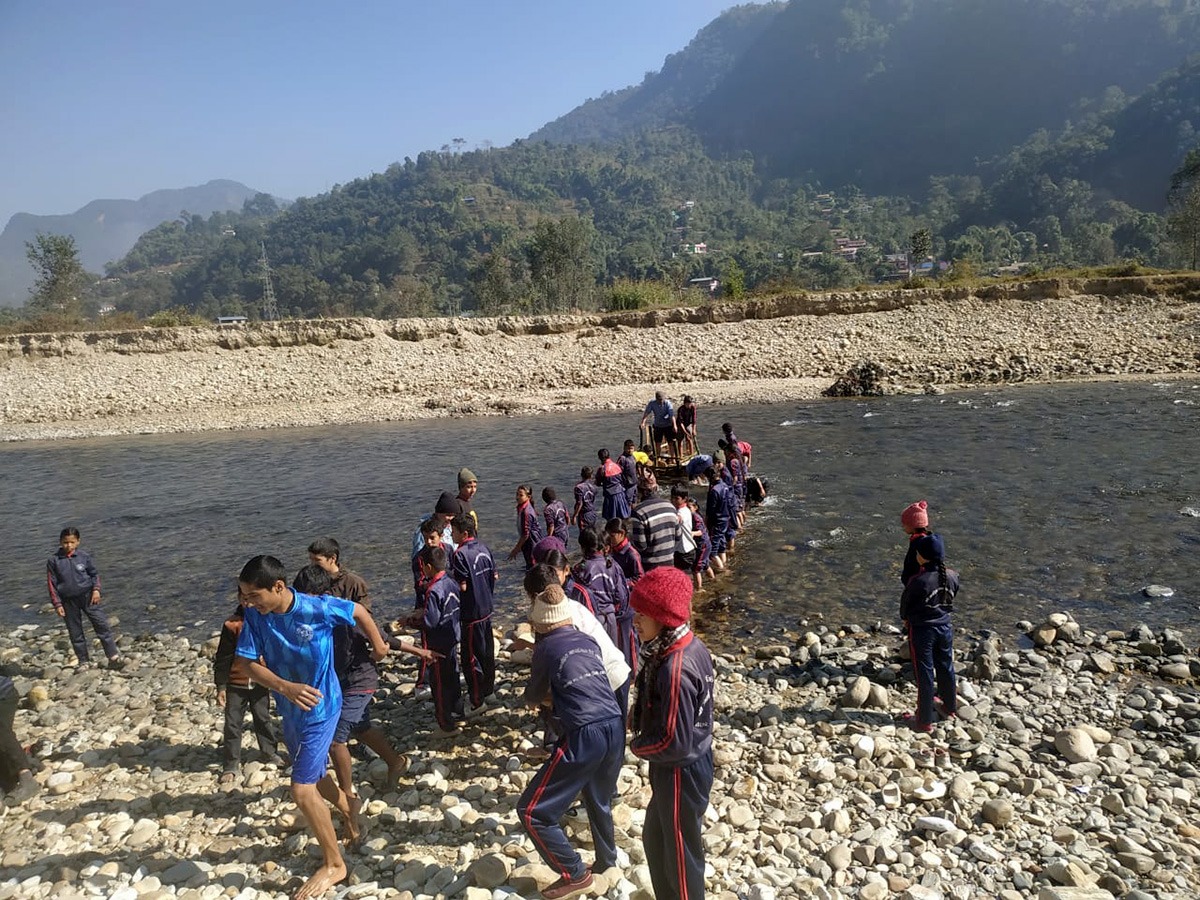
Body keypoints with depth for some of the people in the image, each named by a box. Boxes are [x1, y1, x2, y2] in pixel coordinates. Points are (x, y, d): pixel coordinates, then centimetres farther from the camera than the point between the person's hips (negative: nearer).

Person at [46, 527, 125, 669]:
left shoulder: (84, 556, -2)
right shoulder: (53, 561, -3)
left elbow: (94, 574, 8)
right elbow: (52, 584, 0)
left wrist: (96, 589, -7)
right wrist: (57, 604, -4)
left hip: (87, 596, 0)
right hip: (68, 601, 0)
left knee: (102, 625, -6)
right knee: (75, 633, 8)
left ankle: (113, 657, -1)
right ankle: (83, 661, 21)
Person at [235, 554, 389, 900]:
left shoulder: (317, 608, -26)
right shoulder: (255, 615, -14)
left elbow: (358, 612, -9)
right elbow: (251, 664, -13)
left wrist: (378, 645, 4)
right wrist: (286, 687, -30)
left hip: (320, 708, -6)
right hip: (290, 709, 6)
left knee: (302, 789, -7)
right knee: (314, 775, 23)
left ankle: (334, 864, 12)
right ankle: (348, 813, 53)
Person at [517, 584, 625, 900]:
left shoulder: (546, 647, 2)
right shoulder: (588, 641, 17)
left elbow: (533, 697, 16)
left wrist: (541, 695, 37)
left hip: (584, 737, -7)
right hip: (615, 730, 7)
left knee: (532, 811, 6)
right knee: (600, 802, 32)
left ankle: (575, 874, 15)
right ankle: (607, 863, 46)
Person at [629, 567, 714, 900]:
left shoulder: (675, 669, -33)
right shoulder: (692, 645, -5)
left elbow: (674, 743, -29)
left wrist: (638, 746, -11)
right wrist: (640, 716, 0)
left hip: (680, 773, -9)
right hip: (696, 760, 9)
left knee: (680, 856, 14)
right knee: (655, 839, 27)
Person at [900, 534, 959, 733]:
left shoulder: (918, 581, -27)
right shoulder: (952, 577, -11)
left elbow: (905, 602, -11)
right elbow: (951, 597, 5)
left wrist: (905, 618, 10)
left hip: (921, 629, -5)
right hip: (945, 627, 5)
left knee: (924, 674, 6)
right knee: (946, 668, 24)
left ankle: (924, 720, 17)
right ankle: (951, 706, 44)